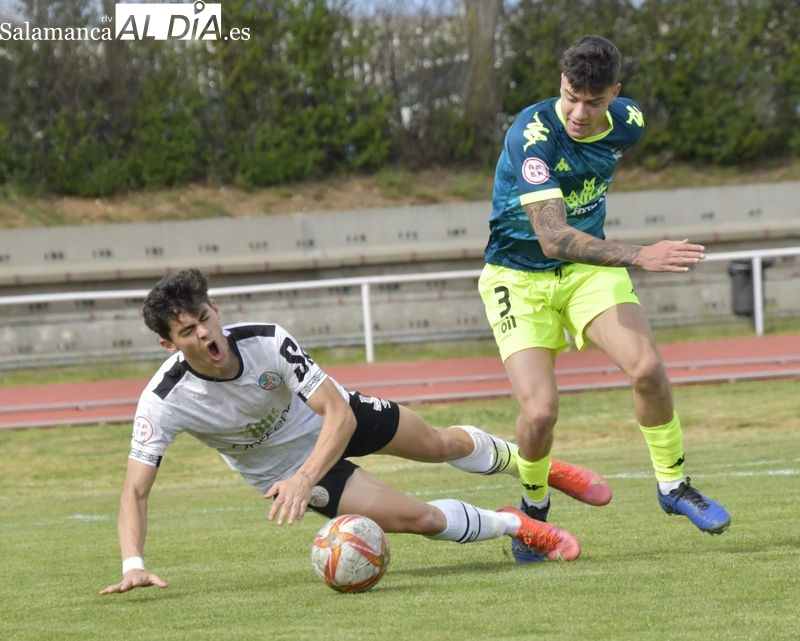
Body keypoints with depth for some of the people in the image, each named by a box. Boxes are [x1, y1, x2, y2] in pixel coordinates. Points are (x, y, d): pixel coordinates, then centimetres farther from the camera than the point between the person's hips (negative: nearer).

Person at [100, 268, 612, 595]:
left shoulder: (267, 341, -34)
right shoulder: (164, 402, -35)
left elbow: (340, 414, -33)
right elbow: (136, 491, -34)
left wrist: (304, 478, -49)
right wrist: (134, 566, -50)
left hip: (330, 417, 1)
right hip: (283, 466, -1)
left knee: (442, 444, 19)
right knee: (418, 518, -11)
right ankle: (517, 525, 19)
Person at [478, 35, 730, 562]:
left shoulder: (627, 123, -8)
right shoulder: (532, 134, -28)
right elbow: (552, 238, -37)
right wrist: (637, 256, -46)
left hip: (588, 268, 4)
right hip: (519, 277, -4)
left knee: (648, 367, -20)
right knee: (540, 410, -19)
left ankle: (673, 484, 4)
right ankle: (534, 506, 13)